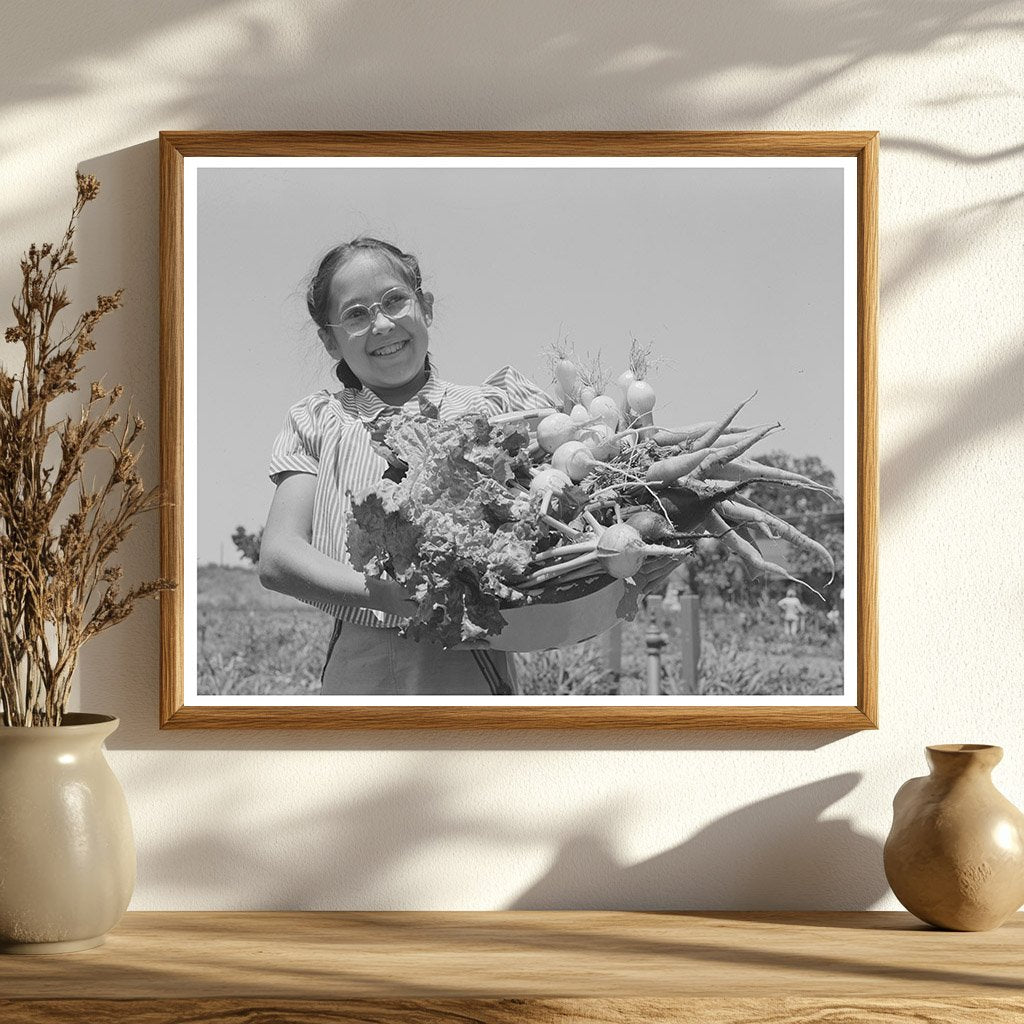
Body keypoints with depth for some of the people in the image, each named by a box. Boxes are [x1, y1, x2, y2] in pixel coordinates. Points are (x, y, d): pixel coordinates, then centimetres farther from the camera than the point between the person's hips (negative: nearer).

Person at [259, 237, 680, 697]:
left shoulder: (497, 405, 7)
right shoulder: (318, 422, 10)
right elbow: (277, 558, -3)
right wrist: (382, 594, -21)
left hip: (469, 675, -1)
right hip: (355, 672, 1)